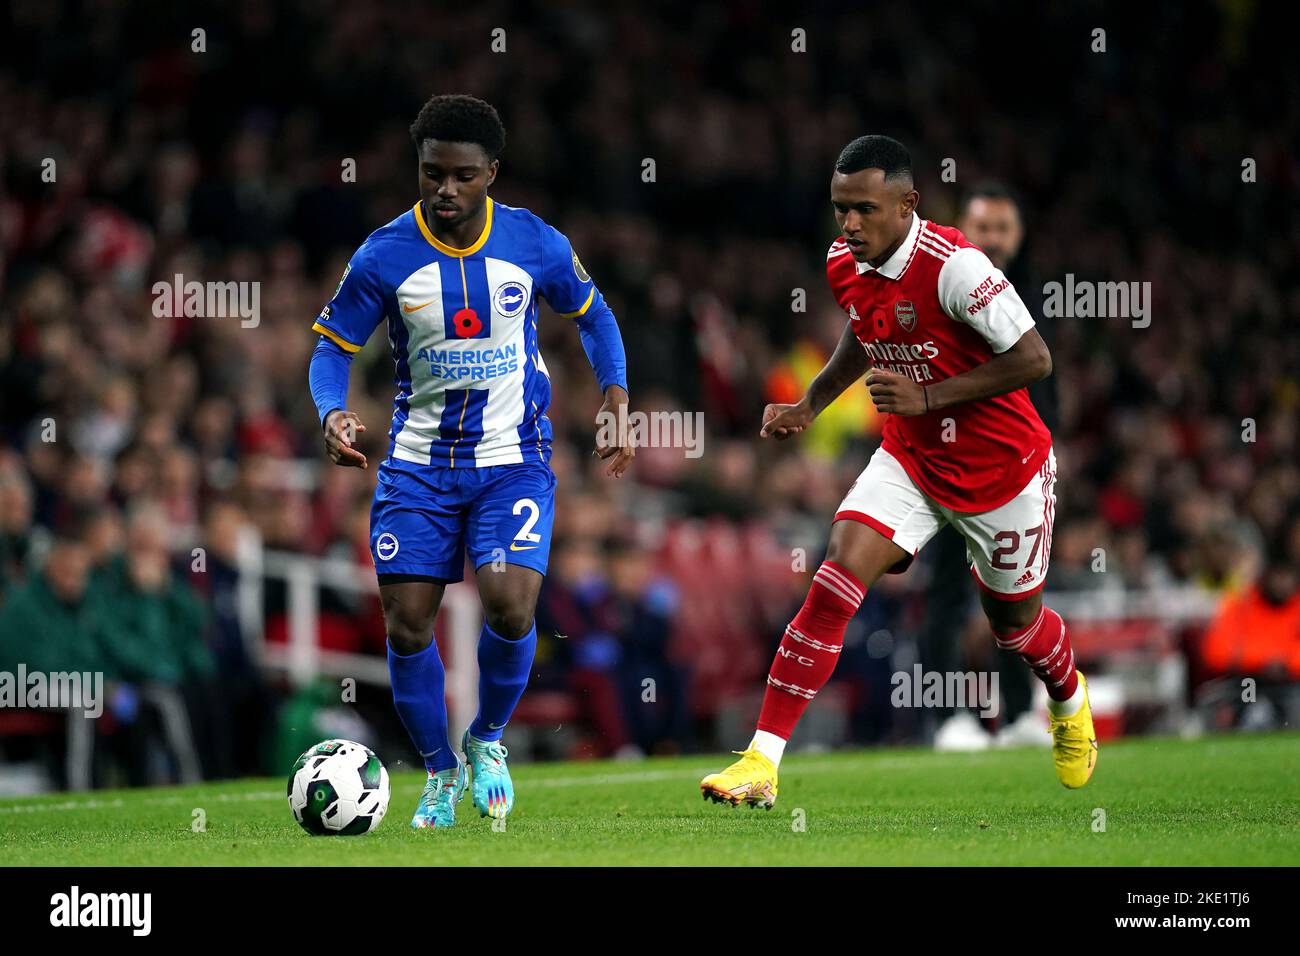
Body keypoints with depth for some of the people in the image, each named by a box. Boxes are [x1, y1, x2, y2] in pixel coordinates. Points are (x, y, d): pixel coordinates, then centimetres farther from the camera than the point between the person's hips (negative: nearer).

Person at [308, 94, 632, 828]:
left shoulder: (536, 245, -6)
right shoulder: (385, 256, -9)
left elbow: (593, 315, 11)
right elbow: (334, 346, 0)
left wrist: (617, 403, 2)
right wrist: (333, 413, -20)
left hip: (513, 458, -1)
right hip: (418, 460, 1)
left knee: (510, 604, -21)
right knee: (408, 625, -4)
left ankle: (488, 740, 8)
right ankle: (442, 770, 19)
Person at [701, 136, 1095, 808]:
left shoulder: (953, 266, -28)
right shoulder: (845, 265, -6)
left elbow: (1033, 359, -24)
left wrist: (928, 397, -27)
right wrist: (810, 404, 6)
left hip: (999, 468, -4)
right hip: (908, 461, 4)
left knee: (1014, 620, 15)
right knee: (834, 585, -16)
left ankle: (1069, 703, 52)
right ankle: (762, 762, -18)